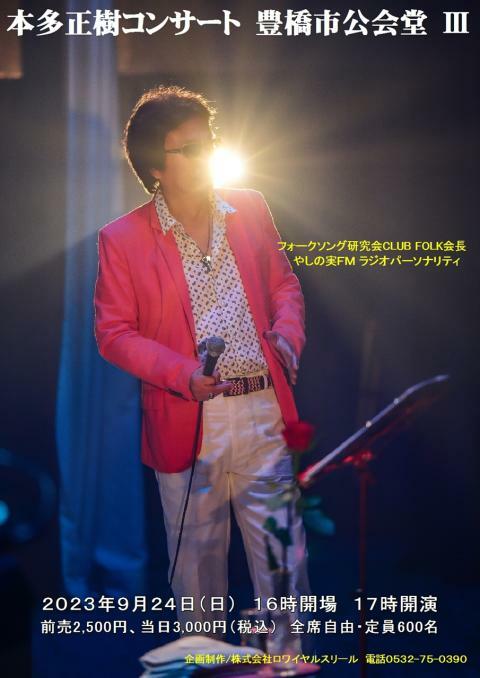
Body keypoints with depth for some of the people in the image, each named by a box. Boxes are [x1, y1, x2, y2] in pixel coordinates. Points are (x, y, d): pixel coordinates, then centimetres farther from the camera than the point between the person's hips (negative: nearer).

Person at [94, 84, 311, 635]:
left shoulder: (251, 209, 7)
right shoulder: (121, 239, -3)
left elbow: (284, 282, 16)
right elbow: (113, 332, -4)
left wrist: (289, 331, -5)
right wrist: (182, 374, -18)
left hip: (265, 410, 3)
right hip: (186, 421, -2)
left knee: (283, 555, 6)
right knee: (198, 559, 10)